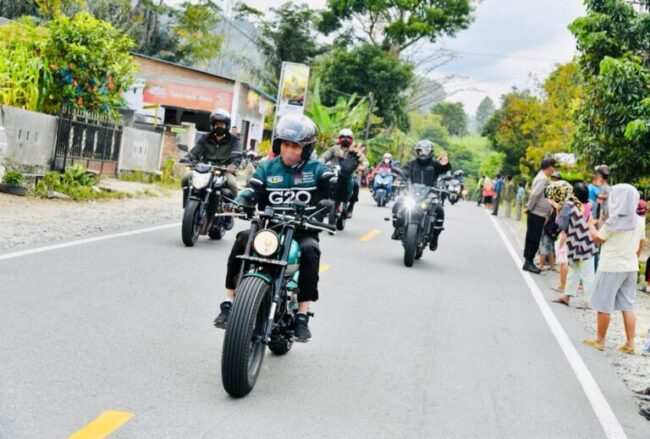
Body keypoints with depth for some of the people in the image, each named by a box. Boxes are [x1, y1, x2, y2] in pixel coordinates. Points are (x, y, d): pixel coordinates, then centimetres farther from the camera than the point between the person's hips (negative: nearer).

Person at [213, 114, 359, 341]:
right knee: (242, 239, -26)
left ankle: (302, 316, -26)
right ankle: (228, 303, -20)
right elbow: (251, 192, -2)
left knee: (310, 251, -34)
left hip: (303, 231, -2)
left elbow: (339, 193, -8)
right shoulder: (267, 168, 9)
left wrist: (344, 173, -29)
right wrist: (237, 203, -24)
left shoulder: (316, 169, 3)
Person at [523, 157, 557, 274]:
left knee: (533, 239, 13)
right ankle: (528, 262, 1)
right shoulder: (542, 178, -16)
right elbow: (535, 194, -26)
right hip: (538, 213, -9)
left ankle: (529, 262, 18)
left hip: (537, 213, 9)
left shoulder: (541, 177, 14)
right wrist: (529, 207, -16)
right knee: (534, 239, -4)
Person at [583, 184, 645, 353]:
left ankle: (600, 340, 13)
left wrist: (591, 224, 13)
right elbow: (640, 244, 11)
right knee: (628, 306, 10)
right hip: (630, 268, 6)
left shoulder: (613, 222, -17)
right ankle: (630, 343, 10)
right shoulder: (640, 221, 1)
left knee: (604, 306, 5)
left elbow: (597, 239, -3)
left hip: (611, 268, -6)